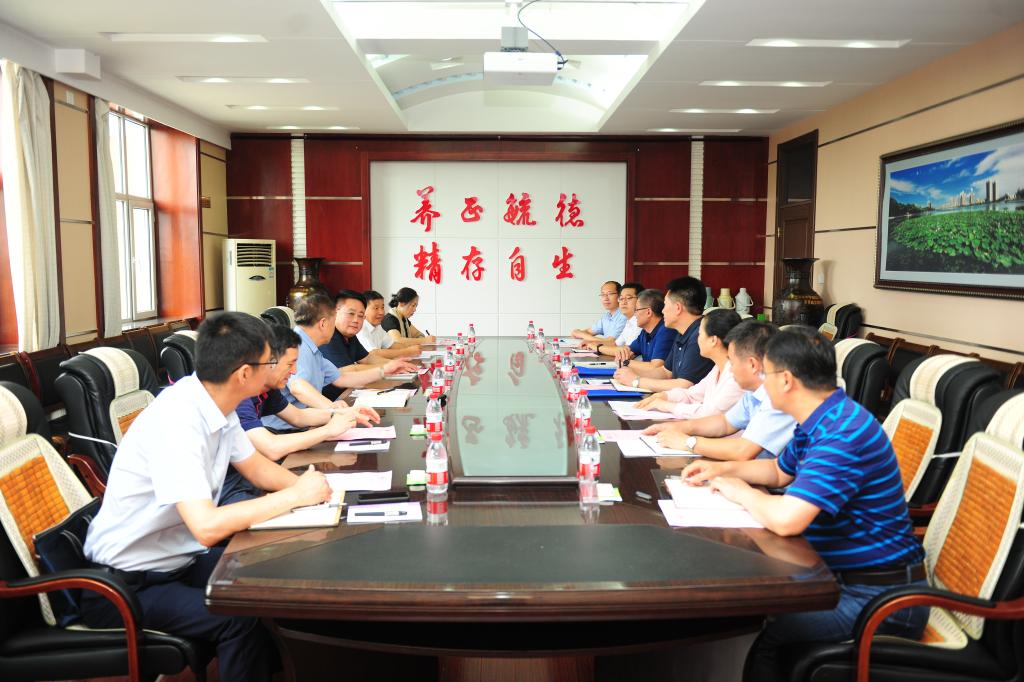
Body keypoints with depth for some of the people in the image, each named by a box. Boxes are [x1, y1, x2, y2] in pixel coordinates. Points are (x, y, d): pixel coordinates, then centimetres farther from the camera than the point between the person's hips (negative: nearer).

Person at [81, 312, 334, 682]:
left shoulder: (216, 403, -4)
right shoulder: (177, 419, -30)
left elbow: (256, 466, 11)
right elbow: (208, 526, -37)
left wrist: (307, 486, -8)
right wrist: (295, 496, -25)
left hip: (179, 559, 8)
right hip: (127, 584, -8)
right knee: (243, 620, -25)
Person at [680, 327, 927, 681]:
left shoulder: (844, 433, -27)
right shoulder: (821, 421, 6)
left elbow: (786, 519, -34)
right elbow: (780, 471, 24)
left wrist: (739, 491, -14)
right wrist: (722, 469, 9)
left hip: (879, 597, -10)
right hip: (847, 574, 10)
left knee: (761, 637, -20)